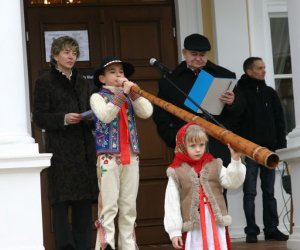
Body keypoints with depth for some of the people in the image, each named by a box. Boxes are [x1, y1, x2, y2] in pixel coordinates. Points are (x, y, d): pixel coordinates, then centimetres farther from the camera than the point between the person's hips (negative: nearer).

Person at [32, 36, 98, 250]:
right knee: (61, 201, -7)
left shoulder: (82, 83, 19)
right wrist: (63, 119, -17)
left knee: (84, 201, 3)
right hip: (60, 150, -5)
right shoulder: (45, 82, 2)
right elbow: (39, 117, -4)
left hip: (84, 149, 5)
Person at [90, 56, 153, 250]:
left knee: (129, 206, 7)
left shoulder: (130, 97, 17)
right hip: (108, 157, -5)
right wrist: (122, 94, -17)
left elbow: (147, 112, 1)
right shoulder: (98, 97, 3)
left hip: (131, 157, 5)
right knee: (109, 205, -7)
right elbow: (105, 115, -16)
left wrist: (133, 93, -7)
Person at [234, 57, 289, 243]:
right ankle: (252, 231, 3)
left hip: (269, 150, 4)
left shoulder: (270, 93, 12)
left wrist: (281, 145, 3)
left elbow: (280, 121, 12)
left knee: (269, 192, 7)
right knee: (250, 192, 0)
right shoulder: (239, 92, -3)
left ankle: (271, 229, 11)